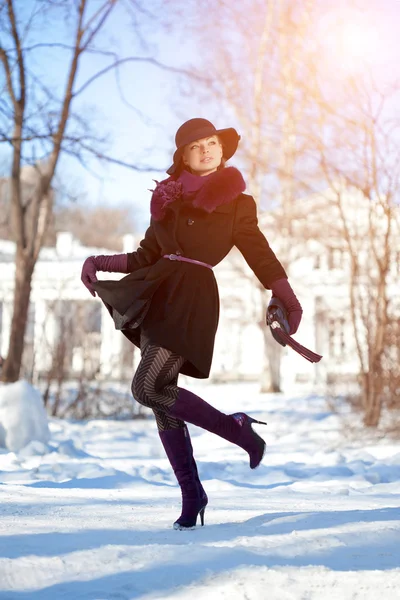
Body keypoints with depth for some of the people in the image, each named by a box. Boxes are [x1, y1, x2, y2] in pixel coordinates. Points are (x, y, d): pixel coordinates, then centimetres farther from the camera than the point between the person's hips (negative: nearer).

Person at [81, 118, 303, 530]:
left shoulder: (236, 202, 8)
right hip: (157, 294, 6)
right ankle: (191, 494, 13)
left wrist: (289, 300, -4)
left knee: (148, 388, -20)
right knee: (160, 398, 3)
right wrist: (100, 263, 7)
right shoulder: (170, 200, 19)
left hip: (192, 295, -6)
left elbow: (259, 254, 7)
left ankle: (238, 430, -5)